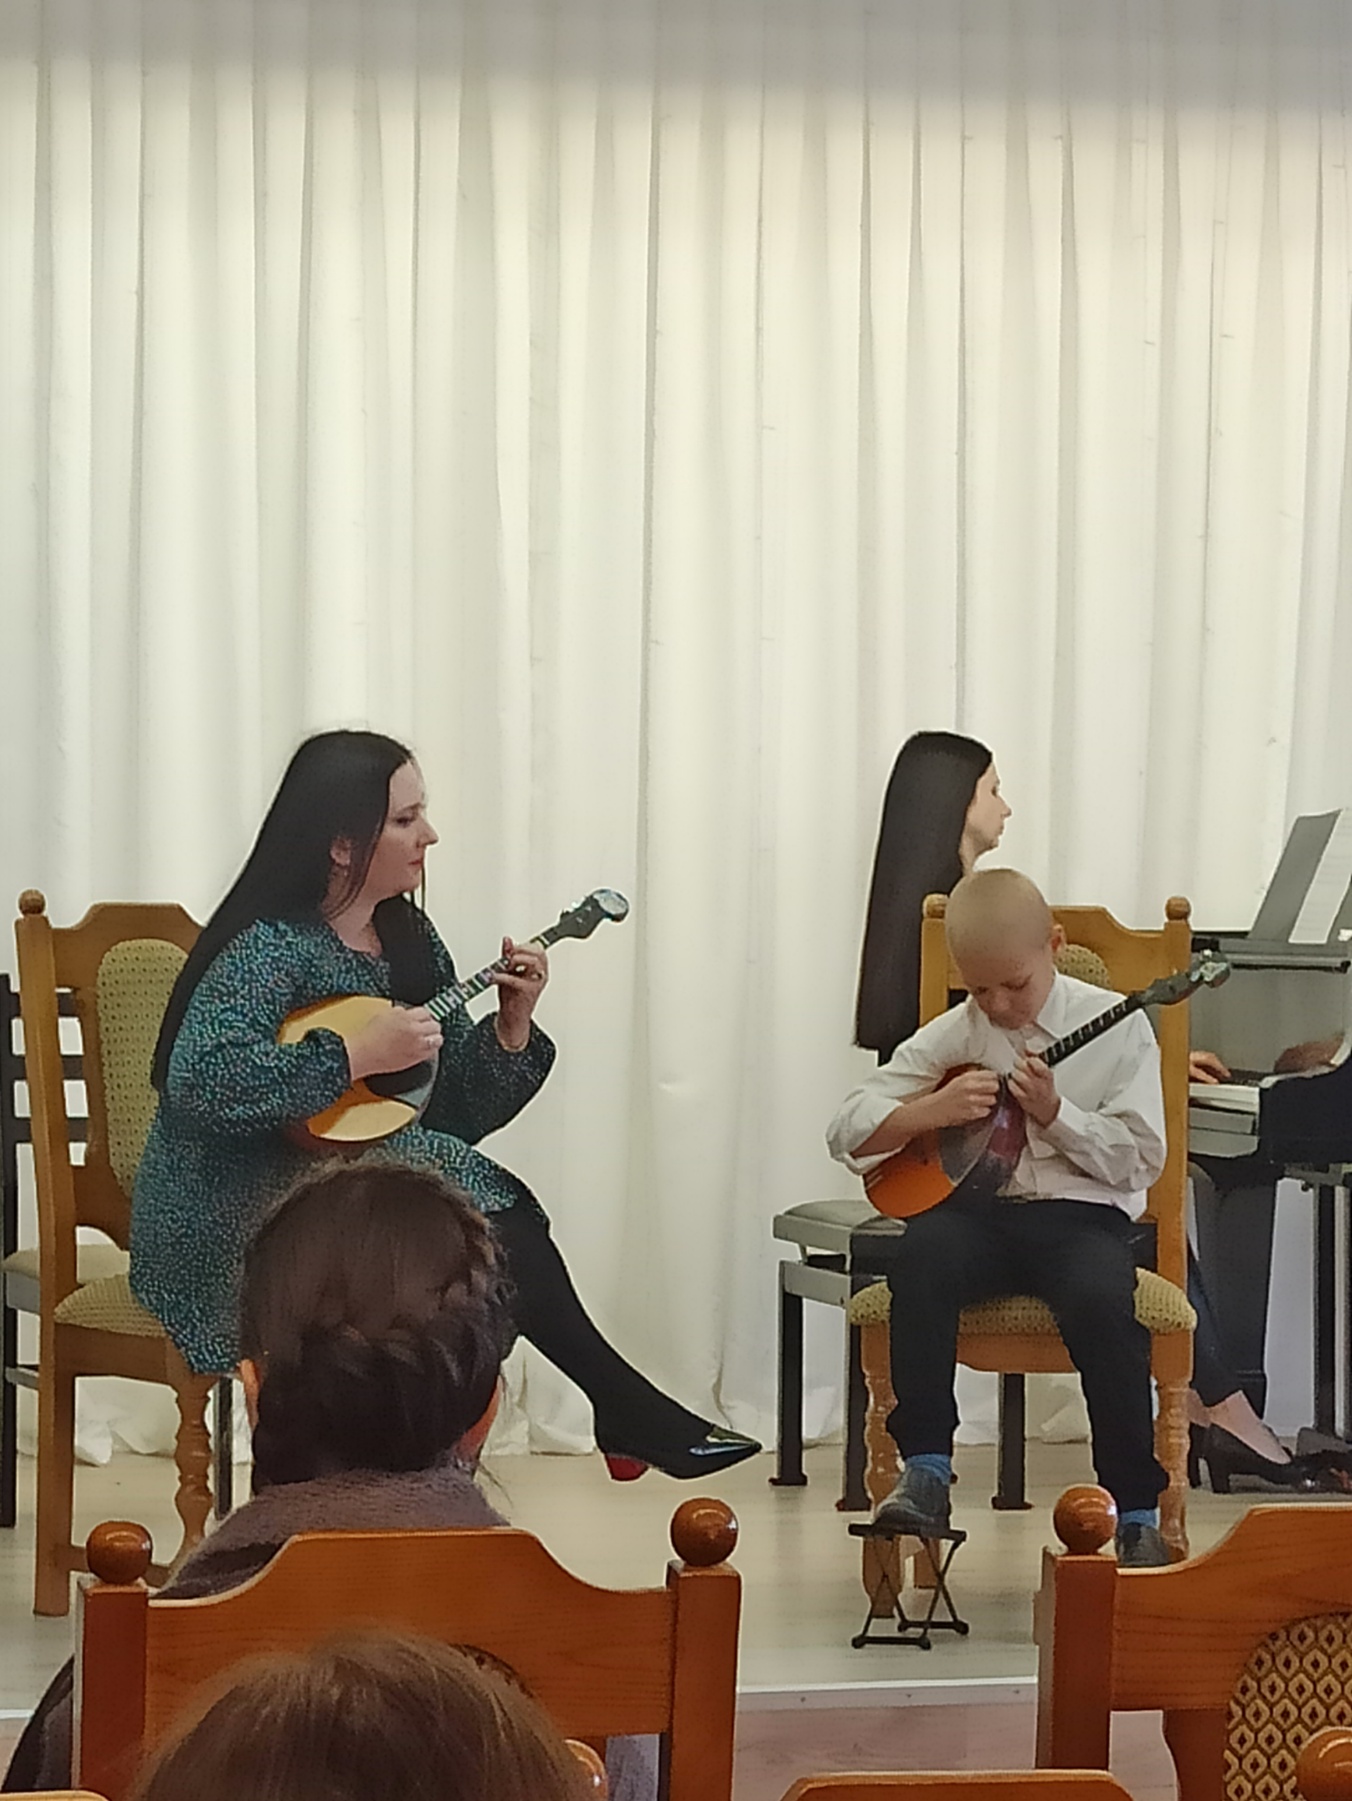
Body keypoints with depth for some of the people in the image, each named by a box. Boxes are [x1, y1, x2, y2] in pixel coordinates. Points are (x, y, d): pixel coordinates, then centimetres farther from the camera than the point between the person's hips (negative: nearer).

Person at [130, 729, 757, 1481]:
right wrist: (359, 1056, -27)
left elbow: (456, 1114, 11)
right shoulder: (270, 947, -16)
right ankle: (635, 1415, -11)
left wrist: (512, 1029, -7)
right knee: (491, 1226, -23)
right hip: (233, 1225, -7)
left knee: (497, 1217, -23)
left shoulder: (409, 939, 8)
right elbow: (200, 1078, -32)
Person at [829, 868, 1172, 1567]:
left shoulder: (1117, 1029, 2)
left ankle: (1137, 1514, -22)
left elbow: (1142, 1158, -3)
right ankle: (926, 1471, -25)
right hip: (976, 1208, 2)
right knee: (919, 1257, -32)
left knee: (1102, 1300, -34)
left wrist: (1055, 1113, -14)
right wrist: (933, 1111, -10)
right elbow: (848, 1129, 6)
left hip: (1082, 1212, -2)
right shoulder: (953, 1036, 8)